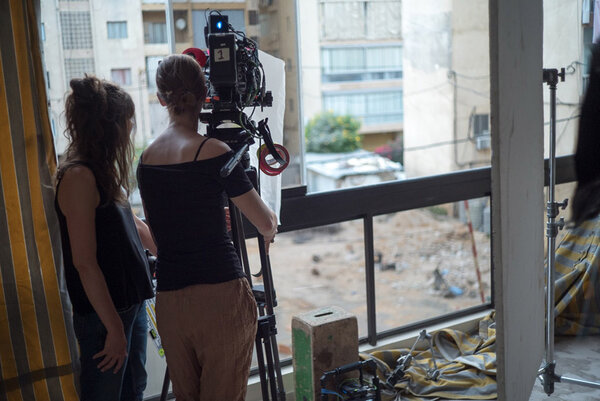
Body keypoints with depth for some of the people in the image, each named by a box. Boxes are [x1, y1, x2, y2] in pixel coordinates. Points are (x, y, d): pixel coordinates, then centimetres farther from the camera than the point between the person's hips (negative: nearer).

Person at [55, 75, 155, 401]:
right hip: (103, 314, -9)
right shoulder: (78, 176, -20)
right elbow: (85, 264, -22)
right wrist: (114, 328, -19)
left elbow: (132, 226, 21)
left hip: (131, 305, 9)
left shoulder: (103, 172, 7)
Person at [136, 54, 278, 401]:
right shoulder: (213, 152, -10)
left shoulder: (147, 158, 7)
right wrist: (271, 226, 17)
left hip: (169, 300, 6)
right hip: (221, 294, -5)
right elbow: (267, 225, -7)